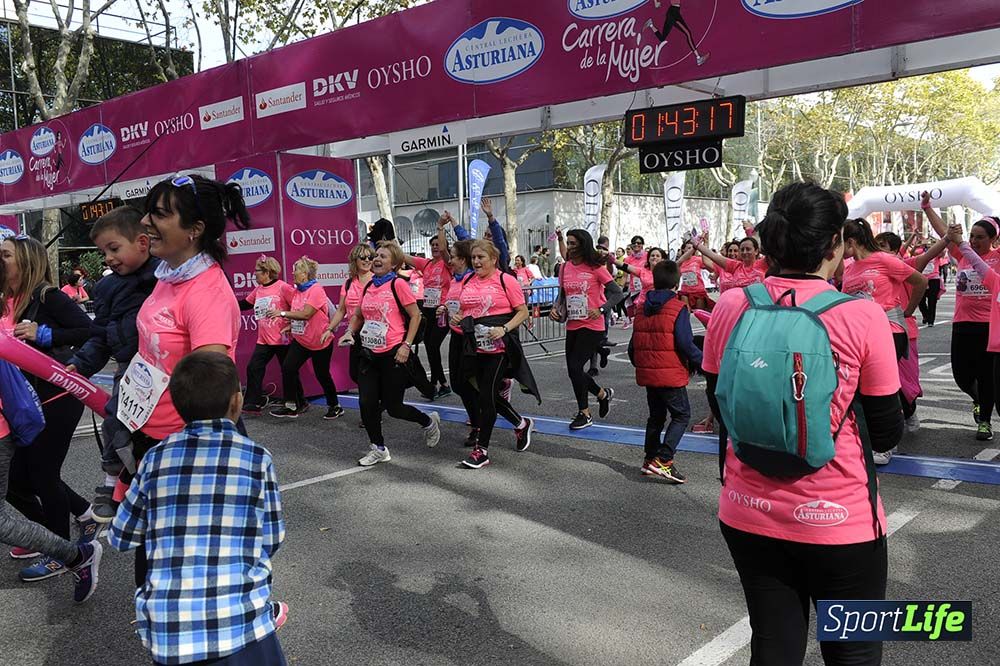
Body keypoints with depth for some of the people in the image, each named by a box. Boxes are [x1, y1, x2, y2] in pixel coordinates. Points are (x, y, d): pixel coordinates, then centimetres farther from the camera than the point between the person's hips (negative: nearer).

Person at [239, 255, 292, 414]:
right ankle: (252, 404, 6)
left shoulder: (283, 287, -13)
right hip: (264, 340, 6)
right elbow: (244, 305, 18)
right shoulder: (258, 289, 8)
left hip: (282, 339, -6)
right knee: (253, 368, -1)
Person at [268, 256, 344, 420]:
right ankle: (291, 406, 3)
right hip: (300, 340, 7)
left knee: (322, 375, 6)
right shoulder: (296, 291, 5)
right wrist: (291, 325, 0)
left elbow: (305, 314, -27)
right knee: (287, 367, -8)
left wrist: (283, 313, -24)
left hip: (320, 342, -7)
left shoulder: (316, 290, -19)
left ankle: (335, 406, 26)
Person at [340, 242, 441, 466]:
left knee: (393, 407, 1)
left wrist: (406, 345, -15)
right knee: (366, 403, 1)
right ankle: (378, 449, 19)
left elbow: (415, 315, -9)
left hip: (393, 355, -6)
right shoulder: (368, 286, 9)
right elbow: (358, 315, 21)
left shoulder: (398, 284, -9)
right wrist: (350, 332, 3)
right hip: (369, 354, 6)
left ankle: (429, 421, 29)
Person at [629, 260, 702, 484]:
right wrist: (703, 362, -5)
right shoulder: (678, 308, -11)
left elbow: (633, 344, 13)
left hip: (647, 373, 7)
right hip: (671, 374, -7)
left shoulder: (642, 309, 9)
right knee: (682, 415, 3)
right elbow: (685, 344, -17)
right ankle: (663, 460, -8)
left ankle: (650, 459, 24)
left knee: (656, 415, 20)